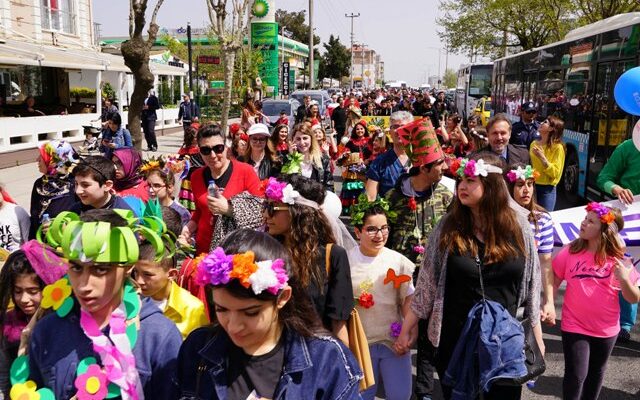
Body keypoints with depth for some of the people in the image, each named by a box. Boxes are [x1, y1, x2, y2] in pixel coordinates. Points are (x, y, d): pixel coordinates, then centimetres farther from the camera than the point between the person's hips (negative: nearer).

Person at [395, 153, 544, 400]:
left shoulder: (518, 227, -5)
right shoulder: (448, 227, -6)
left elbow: (531, 286, 2)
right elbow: (426, 283, -3)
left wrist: (537, 337, 5)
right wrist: (407, 329, -3)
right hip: (456, 339, 0)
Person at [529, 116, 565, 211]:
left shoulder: (557, 147, -9)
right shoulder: (534, 144, 6)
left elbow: (555, 173, -14)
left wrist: (542, 158, -22)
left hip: (546, 189, -5)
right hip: (531, 186, 5)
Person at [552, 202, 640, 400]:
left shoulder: (618, 260, -10)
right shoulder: (570, 251, -11)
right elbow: (554, 281, -2)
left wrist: (624, 279, -26)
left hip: (606, 329, 2)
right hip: (574, 326, -2)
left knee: (596, 371, 21)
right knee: (576, 374, -5)